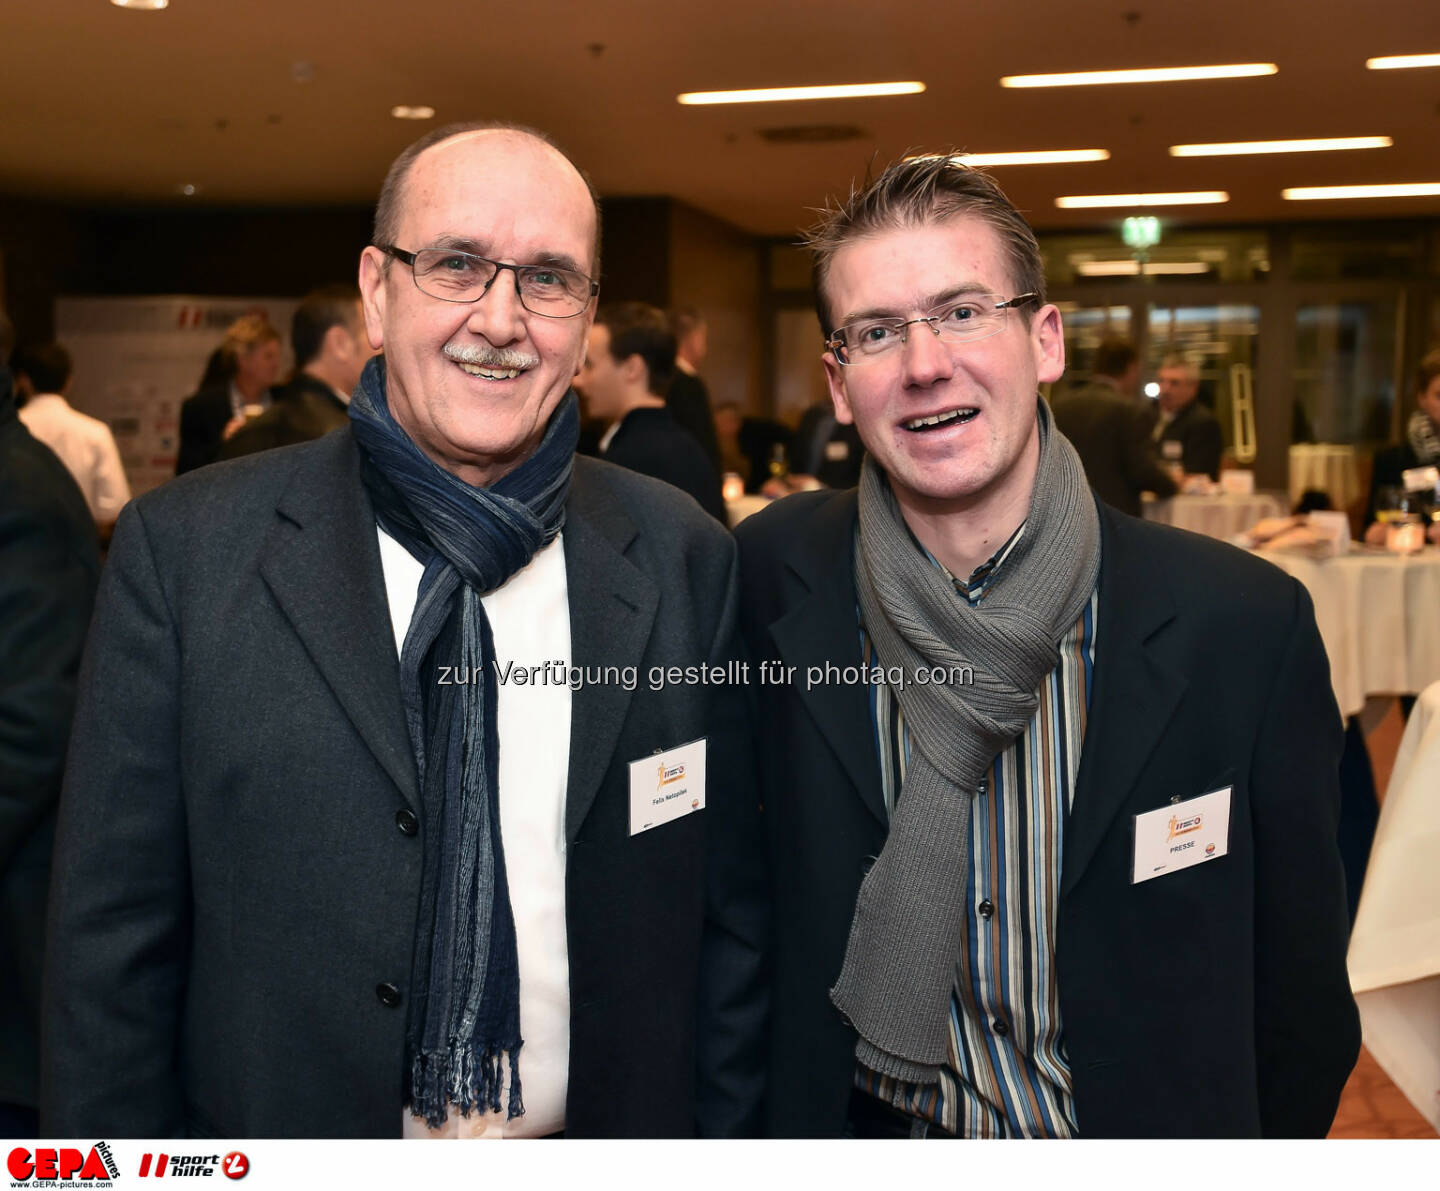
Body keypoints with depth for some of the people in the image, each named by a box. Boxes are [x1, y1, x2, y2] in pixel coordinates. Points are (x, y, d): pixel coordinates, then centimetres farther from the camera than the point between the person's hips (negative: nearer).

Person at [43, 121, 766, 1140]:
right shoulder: (184, 550, -12)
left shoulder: (686, 560, -8)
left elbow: (727, 921, -3)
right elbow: (114, 945, -8)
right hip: (281, 1138, 0)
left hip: (600, 1144, 1)